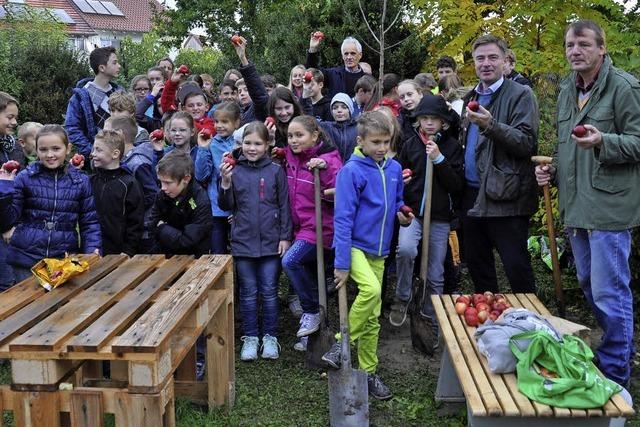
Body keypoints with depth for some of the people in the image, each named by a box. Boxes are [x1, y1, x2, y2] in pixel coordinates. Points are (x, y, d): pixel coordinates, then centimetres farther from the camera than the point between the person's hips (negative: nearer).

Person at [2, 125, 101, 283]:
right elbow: (11, 216, -3)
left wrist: (92, 249, -9)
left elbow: (89, 221, 5)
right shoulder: (24, 178, -1)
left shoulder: (81, 181, 2)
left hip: (65, 258, 1)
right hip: (25, 257, 0)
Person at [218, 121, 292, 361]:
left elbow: (284, 206, 1)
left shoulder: (276, 171, -2)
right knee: (248, 293, 10)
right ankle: (250, 338, 21)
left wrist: (285, 237, -2)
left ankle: (270, 337, 20)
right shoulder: (234, 171, 1)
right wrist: (225, 183, -13)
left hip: (271, 242, -1)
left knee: (269, 292, 7)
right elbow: (226, 206, 3)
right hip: (243, 242, 1)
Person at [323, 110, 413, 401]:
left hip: (378, 250, 6)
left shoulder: (394, 168, 4)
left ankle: (368, 372, 23)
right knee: (371, 289, -31)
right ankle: (343, 343, -10)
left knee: (373, 317, 10)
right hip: (354, 245, -6)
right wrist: (341, 263, -19)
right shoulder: (352, 171, -14)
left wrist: (402, 214, 0)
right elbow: (343, 219, -16)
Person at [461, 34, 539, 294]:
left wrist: (490, 125, -27)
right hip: (472, 196, 7)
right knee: (476, 264, 15)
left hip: (505, 199, -7)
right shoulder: (472, 97, 16)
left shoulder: (521, 95, -5)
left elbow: (526, 143, -16)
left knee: (516, 268, -4)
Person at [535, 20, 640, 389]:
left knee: (610, 293, -6)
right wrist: (552, 170, 10)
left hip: (609, 206, -8)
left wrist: (603, 141, -28)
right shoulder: (567, 92, 16)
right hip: (576, 206, 8)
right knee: (590, 287, 17)